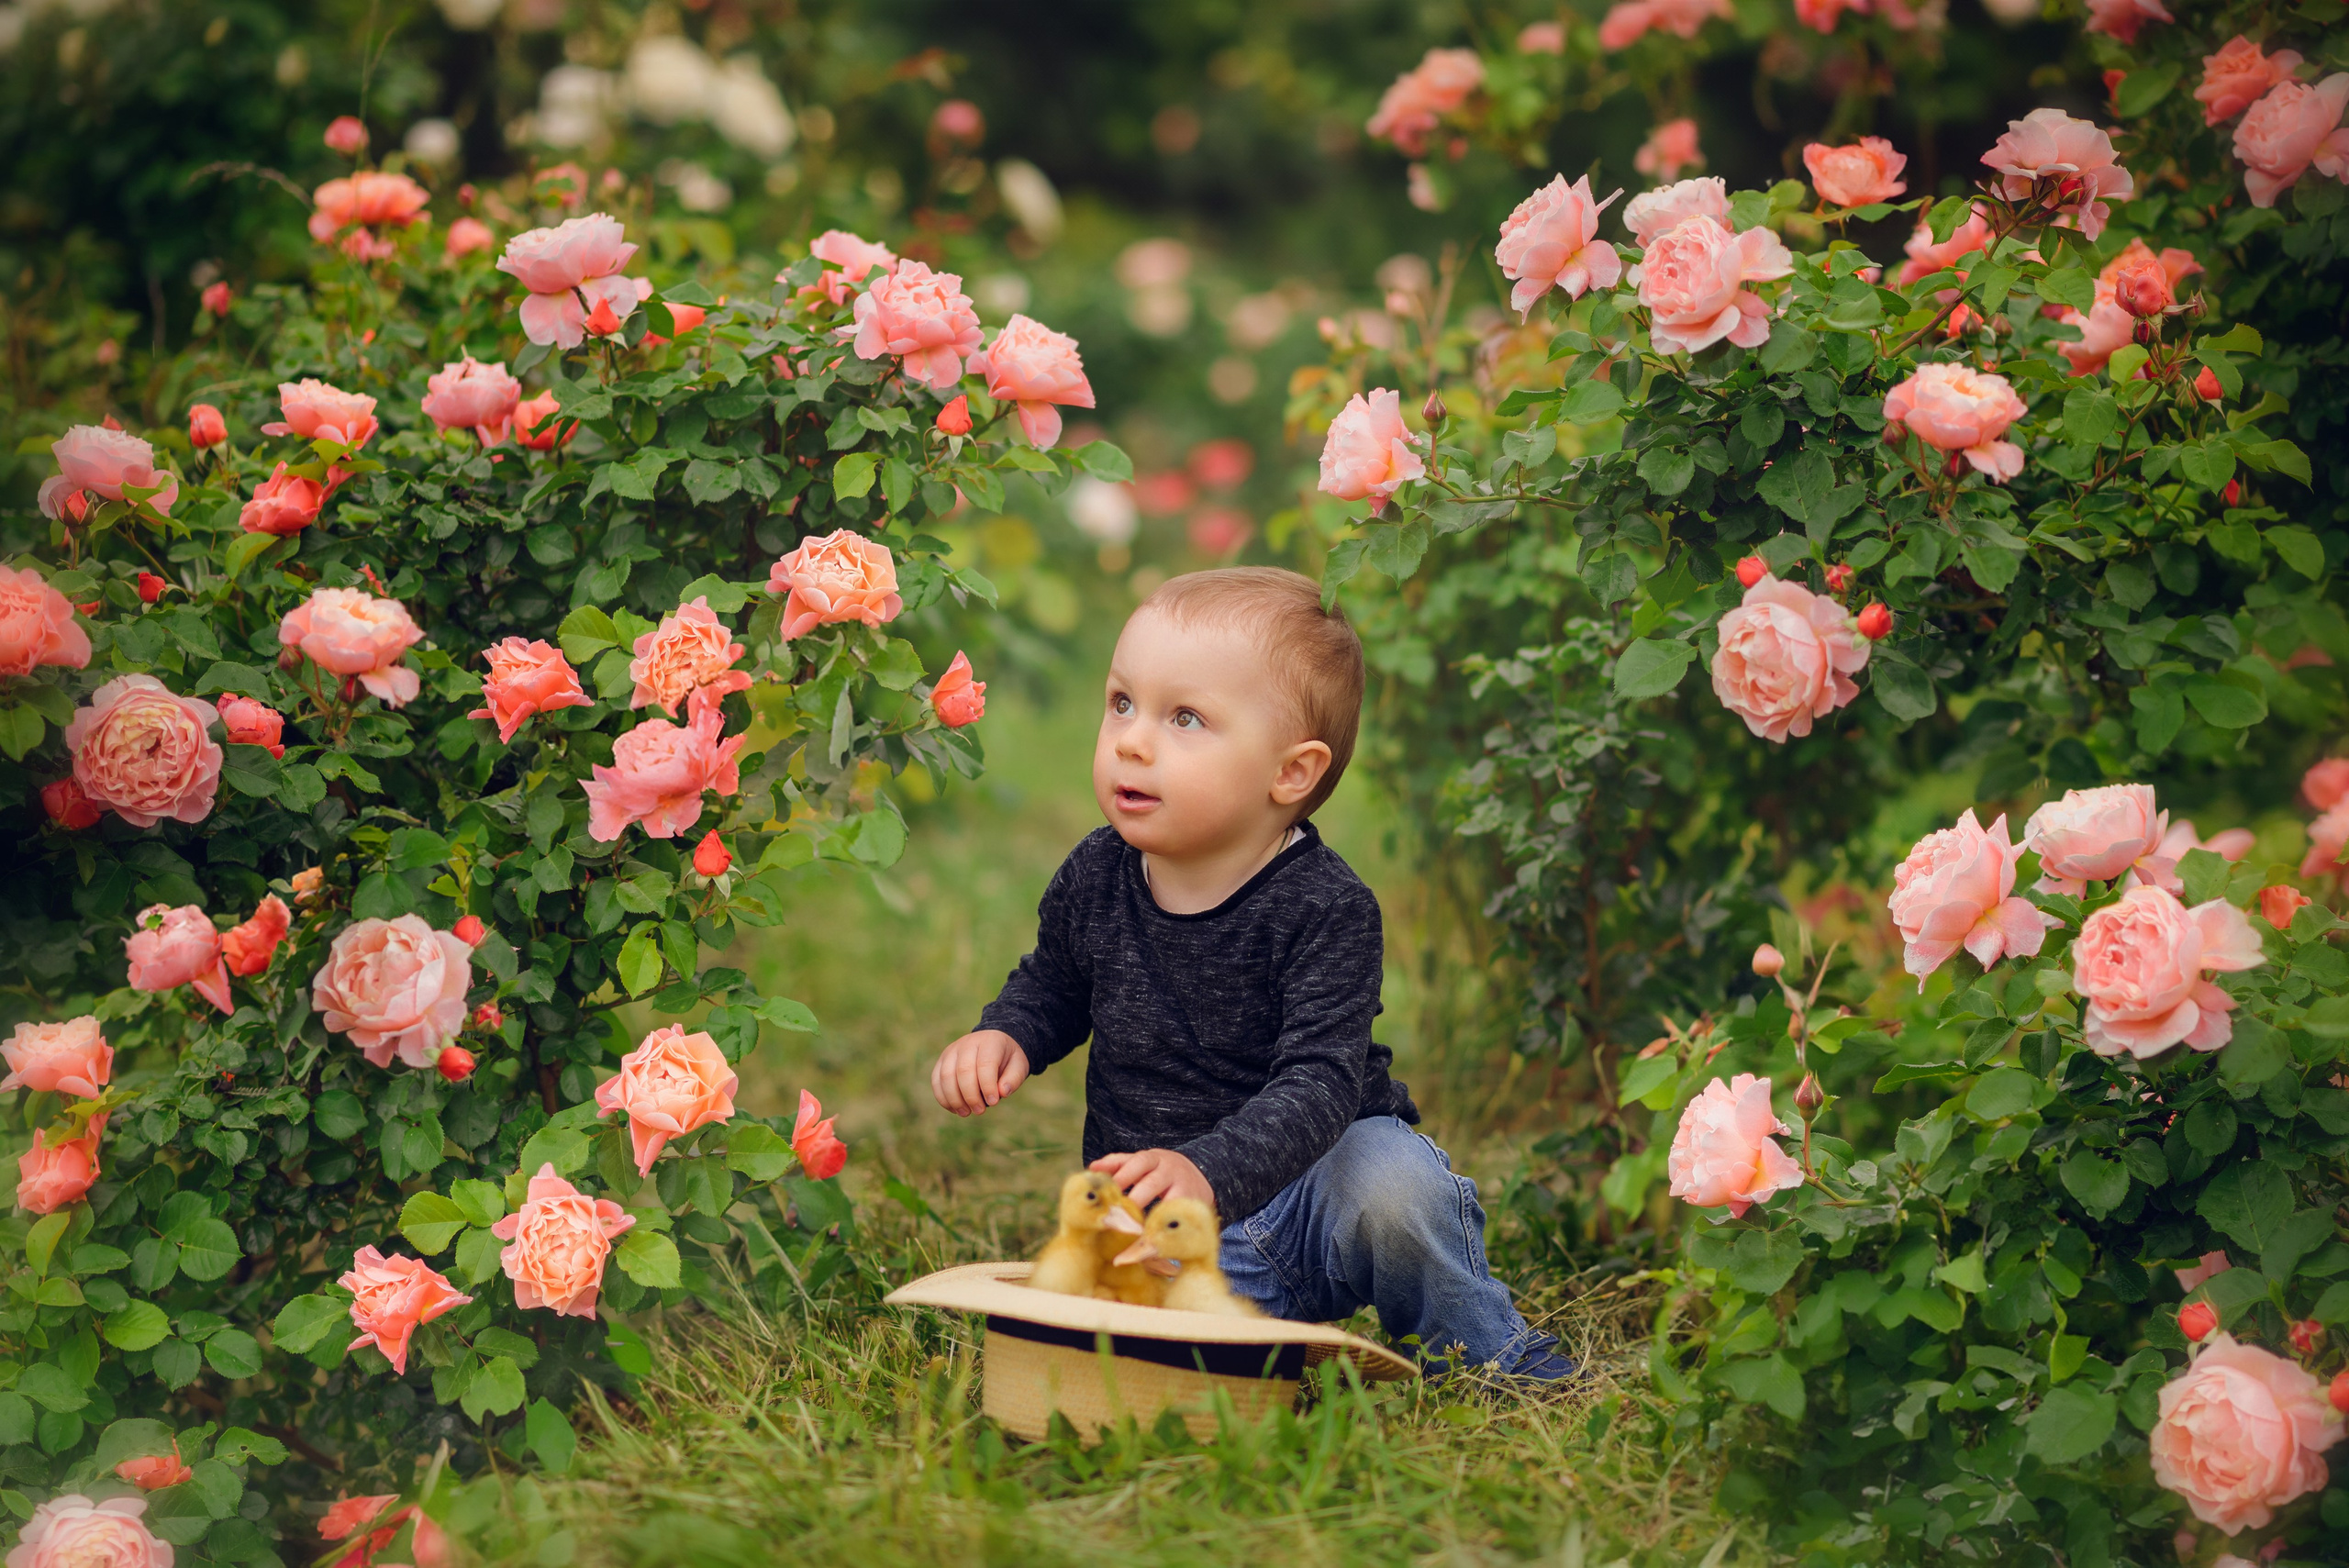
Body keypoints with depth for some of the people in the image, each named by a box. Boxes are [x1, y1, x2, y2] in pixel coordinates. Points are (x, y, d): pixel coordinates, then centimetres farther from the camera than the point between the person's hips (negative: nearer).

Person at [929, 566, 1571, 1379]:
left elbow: (1319, 1085, -31)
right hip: (1156, 1227, 3)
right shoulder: (1094, 879, -4)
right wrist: (1005, 1036, -5)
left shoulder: (1326, 910, -20)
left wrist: (1207, 1174, -48)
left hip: (1305, 1183, -3)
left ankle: (1490, 1354, -5)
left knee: (1392, 1183, -35)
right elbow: (1052, 985, 19)